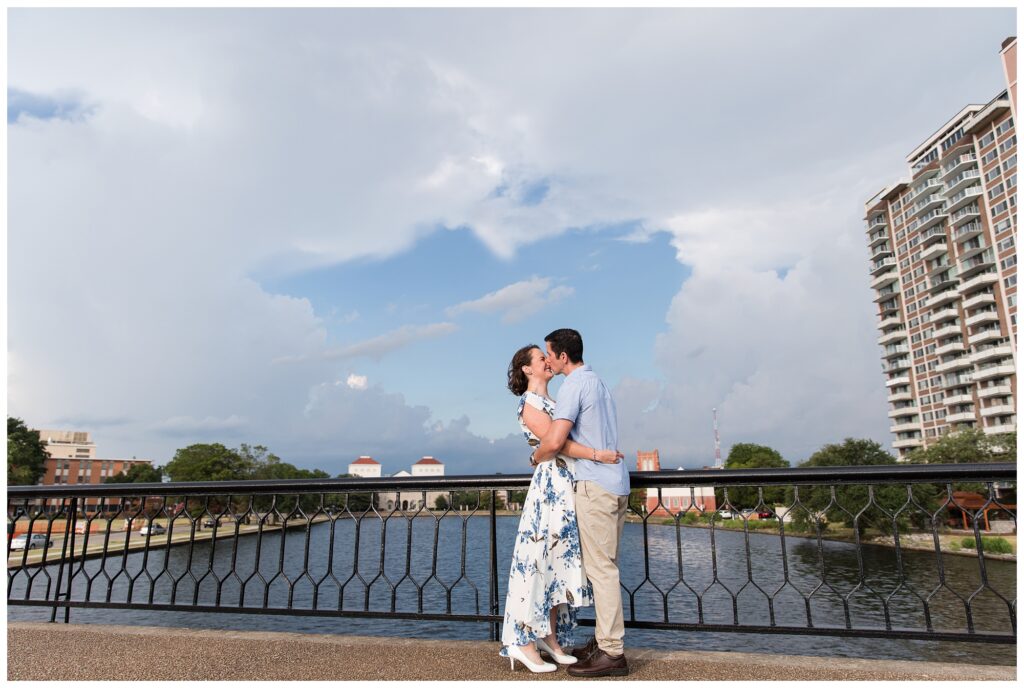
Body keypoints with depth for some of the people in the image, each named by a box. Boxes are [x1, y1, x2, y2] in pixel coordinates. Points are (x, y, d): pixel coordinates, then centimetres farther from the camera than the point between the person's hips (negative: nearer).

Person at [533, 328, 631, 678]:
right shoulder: (598, 381, 17)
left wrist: (536, 458, -1)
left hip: (596, 484, -10)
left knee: (600, 567, -4)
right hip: (616, 482, 10)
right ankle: (604, 639, 22)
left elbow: (555, 440, -22)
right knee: (605, 565, 14)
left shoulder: (573, 385, -12)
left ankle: (612, 652, 2)